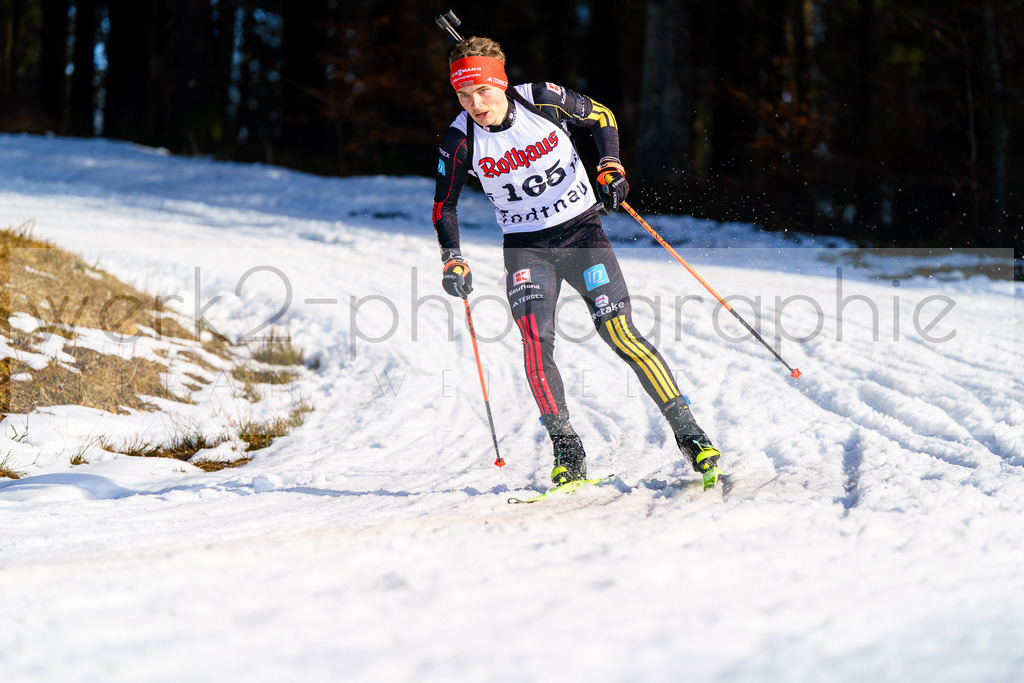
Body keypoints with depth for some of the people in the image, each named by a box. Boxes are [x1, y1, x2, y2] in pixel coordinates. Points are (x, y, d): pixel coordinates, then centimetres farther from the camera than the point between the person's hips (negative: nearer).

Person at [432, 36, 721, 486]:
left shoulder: (542, 100, -13)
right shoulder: (460, 141, -11)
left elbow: (600, 117, 5)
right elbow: (443, 207, 3)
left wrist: (611, 168, -9)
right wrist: (452, 261, -10)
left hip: (582, 231, -1)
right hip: (526, 248, 1)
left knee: (620, 333, -12)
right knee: (535, 339, -22)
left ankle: (687, 432, -5)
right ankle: (566, 449, -13)